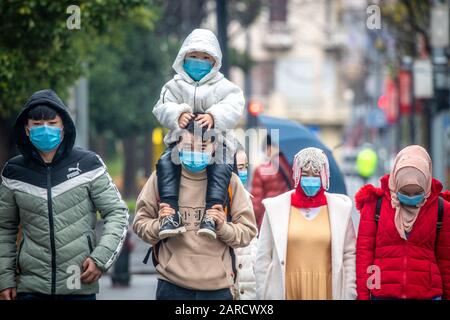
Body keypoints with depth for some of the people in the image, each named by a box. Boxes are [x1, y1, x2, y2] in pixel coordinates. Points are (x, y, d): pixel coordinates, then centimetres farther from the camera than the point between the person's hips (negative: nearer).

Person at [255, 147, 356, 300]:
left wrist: (349, 295, 0)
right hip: (287, 292, 0)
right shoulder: (276, 207, 2)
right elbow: (263, 258, 3)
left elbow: (349, 255, 5)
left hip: (325, 291, 0)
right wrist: (263, 295, -1)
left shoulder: (340, 208, 4)